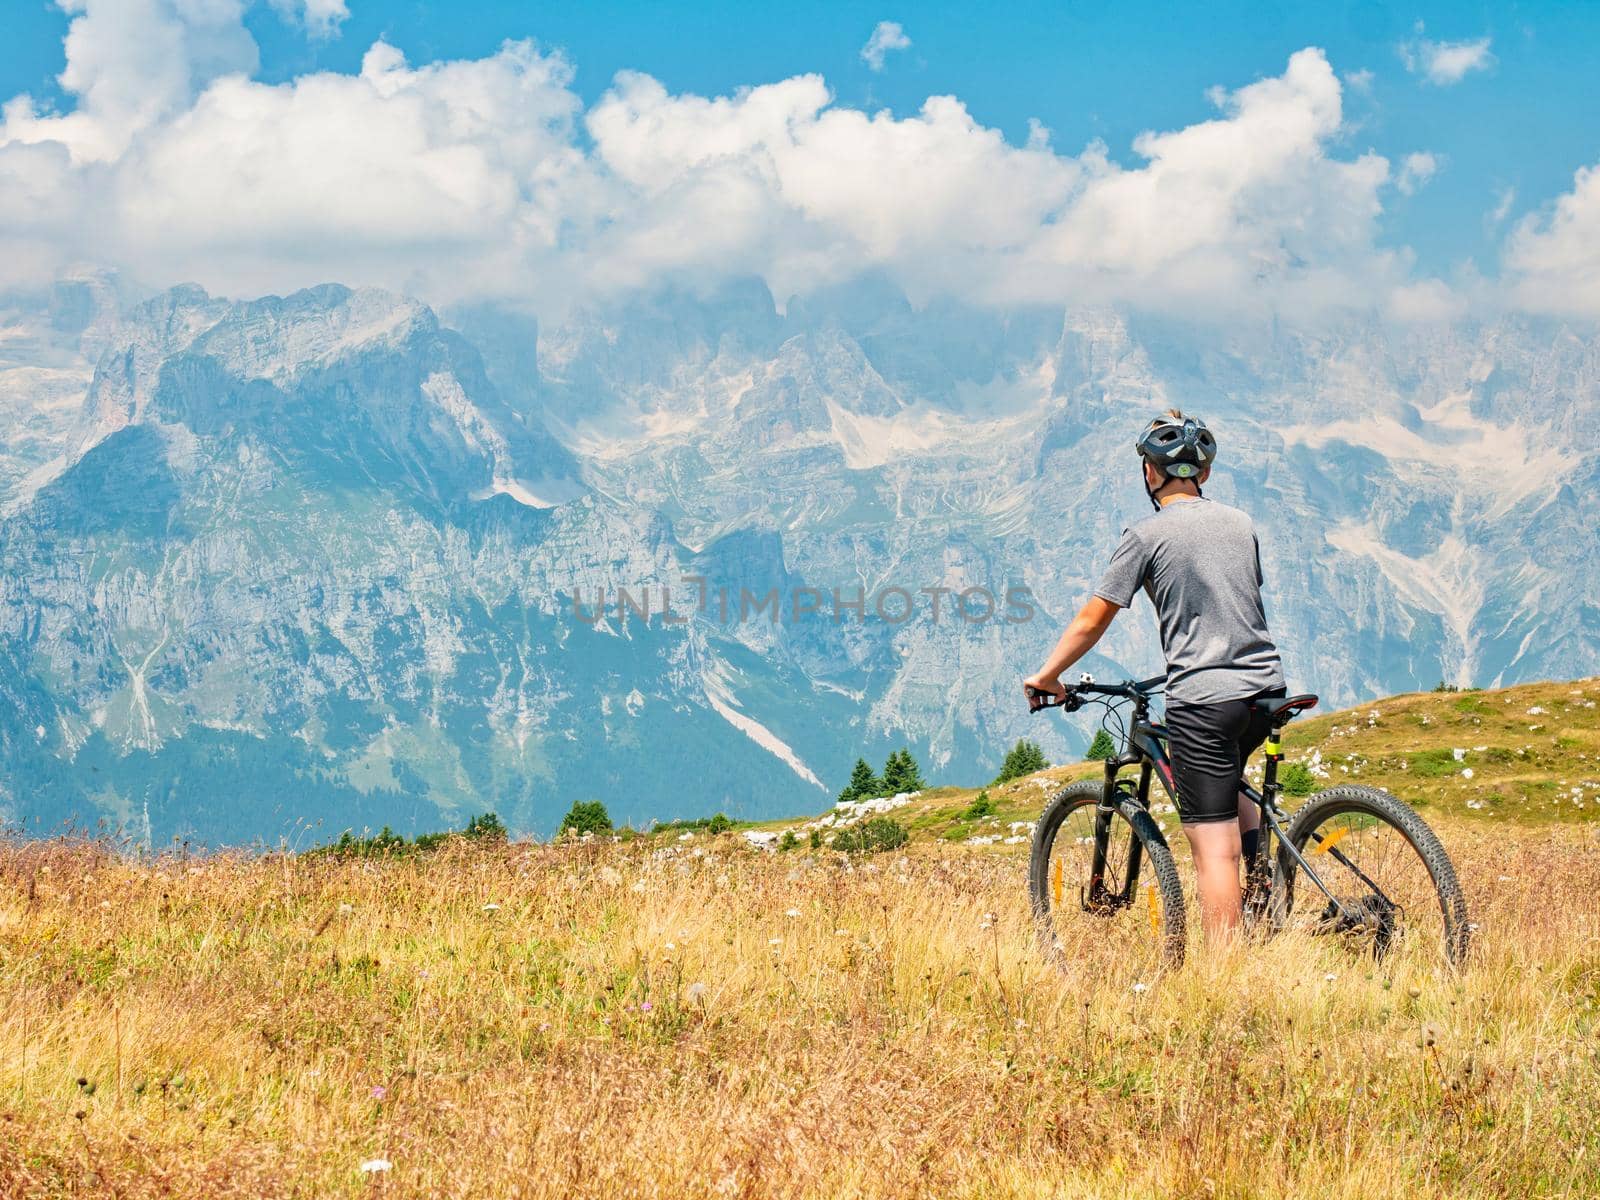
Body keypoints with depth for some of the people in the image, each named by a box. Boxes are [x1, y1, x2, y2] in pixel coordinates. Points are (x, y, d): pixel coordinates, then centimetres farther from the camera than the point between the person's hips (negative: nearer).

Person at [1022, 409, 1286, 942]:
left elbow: (1092, 619, -3)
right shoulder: (1241, 524, 13)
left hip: (1202, 699, -6)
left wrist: (1046, 675, 11)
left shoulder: (1147, 535, -4)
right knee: (1227, 784, 35)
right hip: (1267, 689, 6)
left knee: (1213, 852, -4)